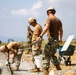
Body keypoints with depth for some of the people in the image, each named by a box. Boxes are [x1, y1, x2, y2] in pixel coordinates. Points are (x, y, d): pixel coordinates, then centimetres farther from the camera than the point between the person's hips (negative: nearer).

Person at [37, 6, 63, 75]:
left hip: (51, 39, -7)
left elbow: (46, 28, -24)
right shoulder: (58, 20, 14)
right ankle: (58, 67, 21)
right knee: (52, 54, 22)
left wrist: (40, 36, -27)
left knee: (47, 55, -6)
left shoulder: (49, 19, -8)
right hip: (56, 40, 7)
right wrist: (60, 39, 35)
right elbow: (61, 30, 21)